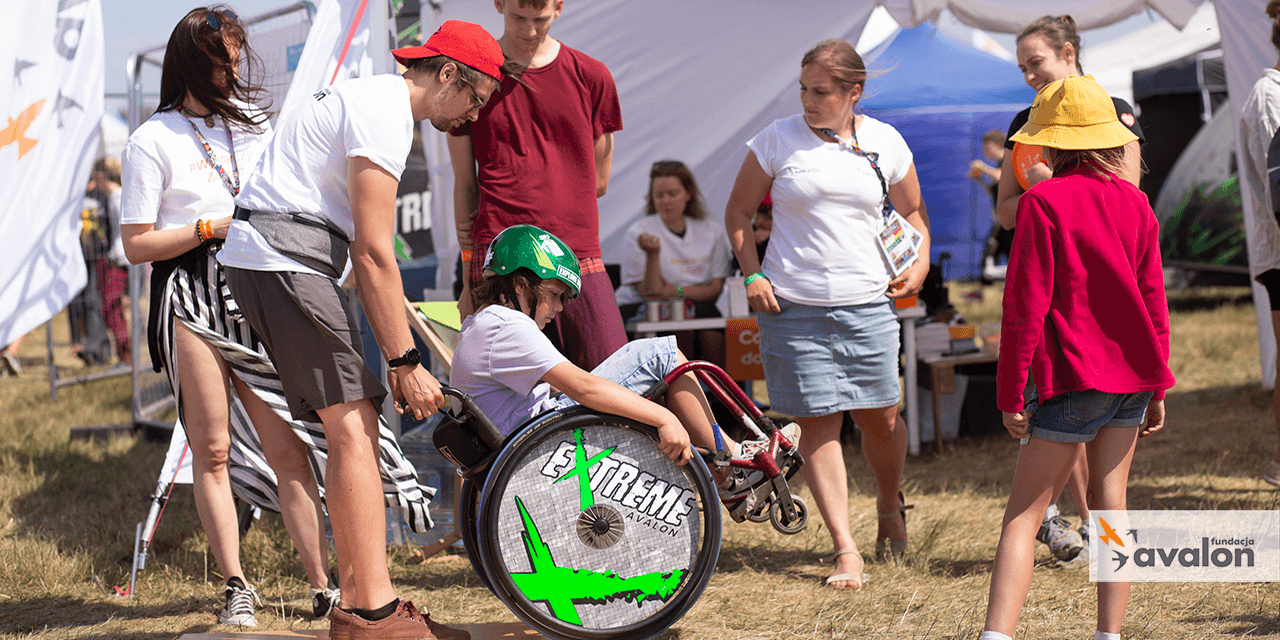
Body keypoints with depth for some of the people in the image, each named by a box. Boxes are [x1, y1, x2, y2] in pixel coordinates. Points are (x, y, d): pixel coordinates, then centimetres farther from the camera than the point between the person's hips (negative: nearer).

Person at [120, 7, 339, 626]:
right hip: (190, 303, -4)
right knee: (213, 451, -3)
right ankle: (235, 586, 2)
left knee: (288, 448, -2)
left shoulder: (255, 126, 17)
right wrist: (213, 228, -10)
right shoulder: (154, 141, 1)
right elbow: (137, 244, -3)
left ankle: (322, 584, -1)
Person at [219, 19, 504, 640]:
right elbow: (374, 254, -16)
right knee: (354, 423, -13)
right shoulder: (384, 112, -12)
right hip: (284, 261, -10)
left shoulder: (371, 99, 21)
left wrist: (398, 355, 23)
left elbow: (362, 250, 25)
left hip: (260, 259, 10)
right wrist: (405, 362, -14)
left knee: (354, 424, 7)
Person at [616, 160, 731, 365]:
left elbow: (715, 289, 5)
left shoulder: (712, 231, 7)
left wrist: (677, 291, -12)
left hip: (695, 306, 3)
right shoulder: (638, 233, -3)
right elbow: (650, 292, -10)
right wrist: (653, 255, -26)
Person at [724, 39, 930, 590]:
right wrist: (753, 276, -2)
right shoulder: (777, 140, 0)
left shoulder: (885, 143, 6)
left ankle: (890, 507, 35)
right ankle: (845, 549, 0)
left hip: (868, 305, 1)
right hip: (793, 306, -1)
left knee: (881, 417, 5)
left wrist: (919, 262, 2)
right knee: (818, 422, -3)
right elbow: (738, 213, 9)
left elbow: (912, 212, 19)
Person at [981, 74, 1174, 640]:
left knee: (1023, 515, -6)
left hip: (1073, 378, -5)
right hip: (1131, 376, 5)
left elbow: (1025, 305, -11)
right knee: (1111, 502, 14)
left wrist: (1010, 392, -7)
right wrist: (1156, 388, 17)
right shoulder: (1134, 202, 6)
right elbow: (1154, 300, 10)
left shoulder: (1043, 202, -9)